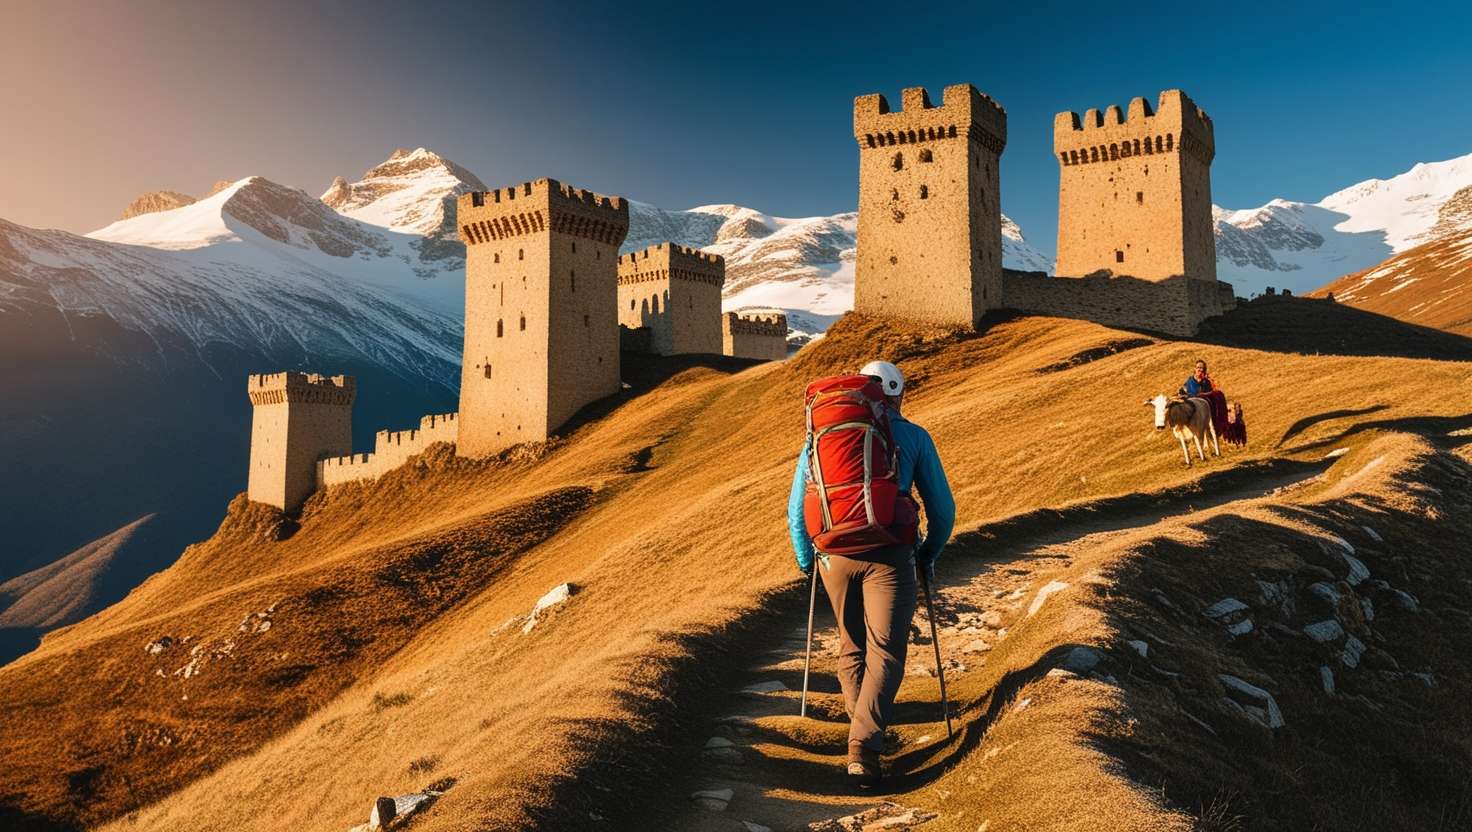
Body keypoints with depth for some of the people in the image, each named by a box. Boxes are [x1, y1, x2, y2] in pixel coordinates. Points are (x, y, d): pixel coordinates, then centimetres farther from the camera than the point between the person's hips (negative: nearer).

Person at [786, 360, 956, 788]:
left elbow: (796, 508, 14)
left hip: (834, 553, 3)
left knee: (851, 646, 21)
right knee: (885, 652, 0)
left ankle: (862, 719, 34)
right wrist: (929, 555, 28)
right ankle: (864, 748, -14)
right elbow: (942, 508, 13)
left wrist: (806, 560, 27)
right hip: (889, 553, -2)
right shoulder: (914, 436, 11)